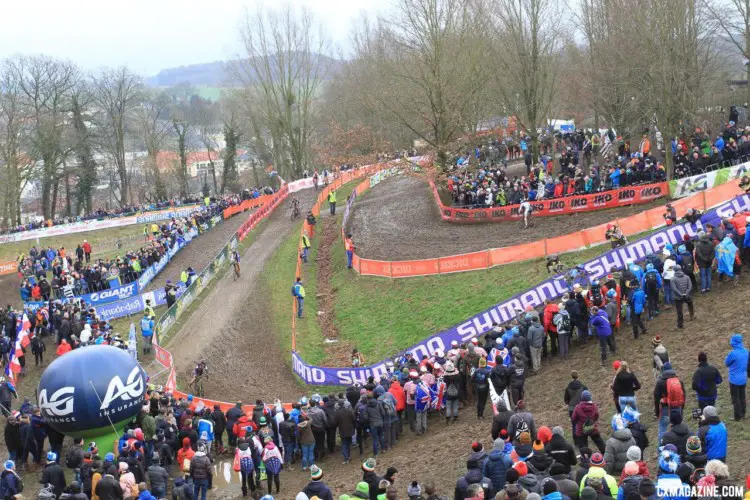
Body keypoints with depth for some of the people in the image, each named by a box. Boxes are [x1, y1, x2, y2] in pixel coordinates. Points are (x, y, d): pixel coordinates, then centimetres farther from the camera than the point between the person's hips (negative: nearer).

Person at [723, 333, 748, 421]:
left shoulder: (733, 353, -25)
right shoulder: (745, 351, -4)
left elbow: (726, 363, -9)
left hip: (735, 380, -6)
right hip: (743, 379, 6)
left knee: (735, 399, 8)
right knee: (742, 397, 20)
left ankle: (737, 416, 15)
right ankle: (742, 414, 32)